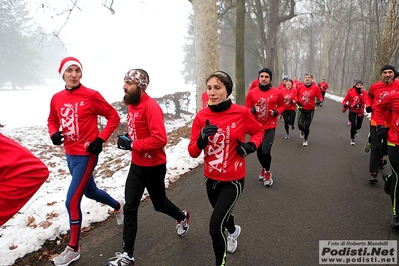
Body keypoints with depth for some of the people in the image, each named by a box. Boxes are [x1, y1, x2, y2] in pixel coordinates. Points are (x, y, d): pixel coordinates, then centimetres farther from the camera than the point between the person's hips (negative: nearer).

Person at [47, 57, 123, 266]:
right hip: (70, 154, 7)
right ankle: (118, 206, 52)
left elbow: (114, 117, -8)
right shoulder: (57, 98, 2)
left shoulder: (91, 95, -14)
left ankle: (73, 249, 13)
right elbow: (52, 120, 17)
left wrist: (101, 139, -15)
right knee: (90, 191, 23)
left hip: (86, 155, -7)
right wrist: (54, 134, -4)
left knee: (72, 201, -7)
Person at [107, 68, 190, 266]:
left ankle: (182, 217, 48)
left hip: (153, 166, -7)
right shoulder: (131, 104, 4)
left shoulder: (151, 107, -23)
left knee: (159, 203, 15)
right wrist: (127, 139, 0)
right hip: (136, 164, 7)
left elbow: (160, 139, -30)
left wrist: (132, 145, -25)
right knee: (130, 207, 4)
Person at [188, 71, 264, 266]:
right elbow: (193, 152, -8)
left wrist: (251, 146, -16)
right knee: (222, 213, 29)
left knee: (215, 227, -9)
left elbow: (258, 131, 4)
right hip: (211, 179, 4)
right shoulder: (201, 116, -9)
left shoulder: (241, 113, -16)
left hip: (233, 181, -4)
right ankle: (233, 231, 65)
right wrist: (202, 139, -28)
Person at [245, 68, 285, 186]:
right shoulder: (251, 93, -5)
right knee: (259, 152, 11)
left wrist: (276, 112, -11)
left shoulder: (277, 92, -5)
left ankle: (267, 172, 16)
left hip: (270, 127, -2)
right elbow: (247, 109, 2)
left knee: (265, 151, -14)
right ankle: (264, 168, 43)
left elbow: (282, 106, 9)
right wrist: (253, 110, -20)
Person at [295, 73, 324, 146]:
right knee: (300, 125, -6)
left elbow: (320, 97, -2)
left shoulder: (315, 88, -9)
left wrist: (320, 101, -24)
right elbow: (296, 95, 11)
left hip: (310, 110, -1)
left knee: (307, 126, 7)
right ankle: (302, 131, 33)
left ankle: (305, 140, 30)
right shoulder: (300, 87, -5)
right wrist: (297, 101, -7)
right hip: (301, 109, 1)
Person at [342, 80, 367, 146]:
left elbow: (365, 101, -22)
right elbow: (345, 100, -5)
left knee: (358, 126, 12)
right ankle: (352, 139, 9)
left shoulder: (364, 93, -8)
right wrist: (345, 105, -25)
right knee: (353, 125, -12)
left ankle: (354, 130, 51)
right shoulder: (351, 93, -14)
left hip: (360, 112, 3)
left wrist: (361, 94, -28)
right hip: (352, 111, -3)